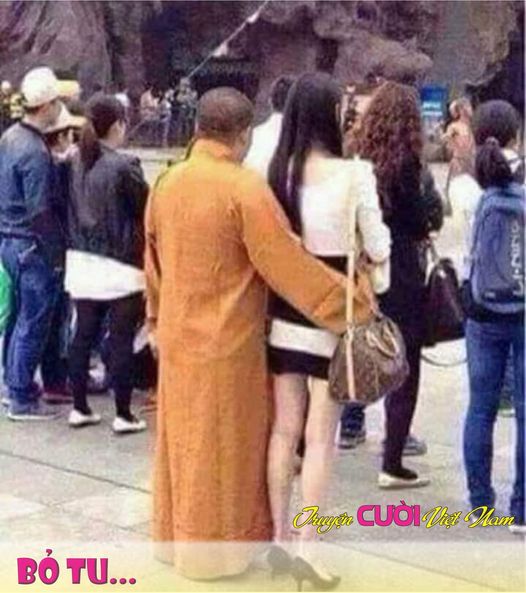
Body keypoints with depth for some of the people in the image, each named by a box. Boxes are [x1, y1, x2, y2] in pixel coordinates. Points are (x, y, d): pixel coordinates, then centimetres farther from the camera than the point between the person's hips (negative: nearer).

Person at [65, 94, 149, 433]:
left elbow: (68, 210, 11)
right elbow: (146, 212, -8)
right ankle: (124, 415, 8)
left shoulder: (75, 163, 3)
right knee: (122, 339, 2)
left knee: (84, 334, 12)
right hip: (120, 265, -6)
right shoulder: (124, 165, -15)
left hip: (82, 261, 6)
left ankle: (80, 408, 19)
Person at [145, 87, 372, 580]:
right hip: (225, 342, -6)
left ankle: (175, 536, 30)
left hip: (178, 336, 7)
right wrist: (354, 307, -10)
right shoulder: (245, 188, -19)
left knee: (182, 441, 18)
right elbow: (291, 265, -19)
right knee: (218, 447, 6)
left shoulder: (167, 182, 2)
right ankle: (211, 549, 17)